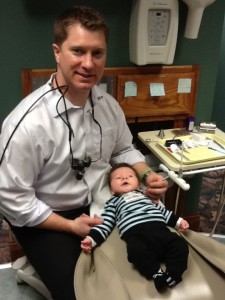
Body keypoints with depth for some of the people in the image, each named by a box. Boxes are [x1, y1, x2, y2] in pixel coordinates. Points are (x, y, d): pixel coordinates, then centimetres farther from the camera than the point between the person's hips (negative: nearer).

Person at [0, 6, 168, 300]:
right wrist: (71, 226, -17)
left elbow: (123, 150, 11)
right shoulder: (27, 123, -27)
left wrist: (147, 175, -9)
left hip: (102, 203, 6)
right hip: (46, 220, -5)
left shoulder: (108, 104, -6)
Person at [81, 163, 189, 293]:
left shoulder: (146, 194, 37)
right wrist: (92, 238, -1)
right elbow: (105, 223, 15)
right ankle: (157, 274, -30)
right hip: (136, 234, -4)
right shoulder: (113, 202, 26)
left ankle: (173, 274, -26)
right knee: (137, 250, -37)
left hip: (159, 229, 4)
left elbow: (161, 210, 38)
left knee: (180, 244, -20)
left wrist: (178, 220, 26)